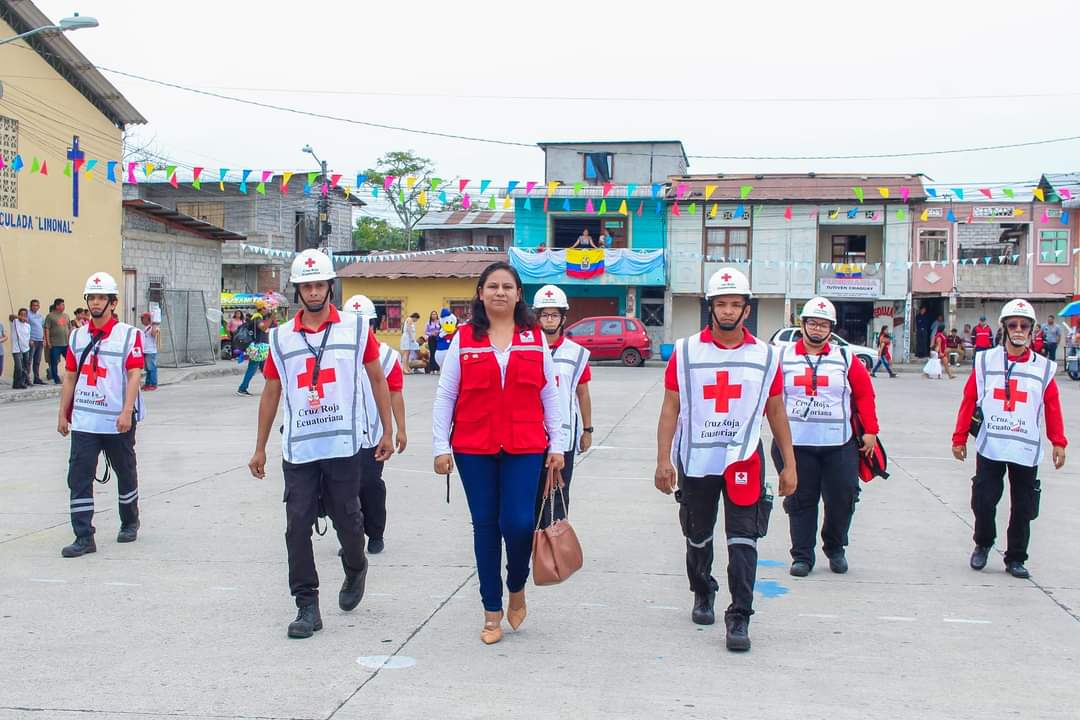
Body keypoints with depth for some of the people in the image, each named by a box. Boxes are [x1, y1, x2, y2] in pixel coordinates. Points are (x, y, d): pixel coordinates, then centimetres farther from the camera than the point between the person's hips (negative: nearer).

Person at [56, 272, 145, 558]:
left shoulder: (129, 335, -5)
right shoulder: (77, 337, 9)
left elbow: (134, 375, -11)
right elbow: (70, 377, 13)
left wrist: (127, 412, -21)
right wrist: (63, 414, 11)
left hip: (118, 421, -3)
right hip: (83, 421, 3)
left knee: (125, 473, 13)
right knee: (79, 477, -4)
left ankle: (130, 523, 34)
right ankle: (84, 537, -1)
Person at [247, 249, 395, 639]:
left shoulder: (356, 329, 3)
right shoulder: (280, 338, 8)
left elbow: (378, 380, 9)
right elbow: (270, 394, 14)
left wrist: (387, 432, 7)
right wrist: (260, 448, 15)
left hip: (345, 445, -2)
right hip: (297, 447, 2)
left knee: (347, 518, 5)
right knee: (297, 525, -2)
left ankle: (355, 570, 37)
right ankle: (307, 606, 7)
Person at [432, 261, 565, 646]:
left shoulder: (535, 338, 6)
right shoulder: (464, 339, 3)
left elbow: (549, 394, 9)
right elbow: (445, 395, 4)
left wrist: (556, 445, 5)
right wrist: (441, 447, -2)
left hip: (525, 448, 0)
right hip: (474, 449, 0)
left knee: (519, 523, -11)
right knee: (485, 526, 7)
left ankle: (517, 588, 20)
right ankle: (492, 611, 19)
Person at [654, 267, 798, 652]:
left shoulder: (766, 356, 3)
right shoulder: (686, 352, 0)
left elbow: (776, 413, 9)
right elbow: (670, 409, 1)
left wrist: (789, 464, 8)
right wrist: (663, 460, -5)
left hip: (743, 459, -1)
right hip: (696, 459, 1)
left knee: (742, 540, -8)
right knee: (698, 537, 16)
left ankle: (739, 617, -2)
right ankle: (703, 594, 40)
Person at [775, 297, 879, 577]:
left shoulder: (845, 359, 7)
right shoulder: (783, 358, 5)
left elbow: (864, 394, 6)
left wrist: (870, 431, 0)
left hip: (839, 444, 1)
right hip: (796, 444, -1)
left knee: (842, 499, 4)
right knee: (800, 501, 4)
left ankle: (835, 549, 26)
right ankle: (802, 556, 14)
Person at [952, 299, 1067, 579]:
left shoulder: (1043, 368, 3)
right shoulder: (985, 362, 2)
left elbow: (1053, 408, 4)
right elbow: (969, 401, 3)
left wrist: (1058, 442, -1)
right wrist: (959, 438, 3)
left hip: (1026, 450, 1)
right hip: (990, 447, -1)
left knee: (1023, 509, 6)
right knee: (983, 501, 1)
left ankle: (1015, 559, 21)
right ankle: (983, 545, 28)